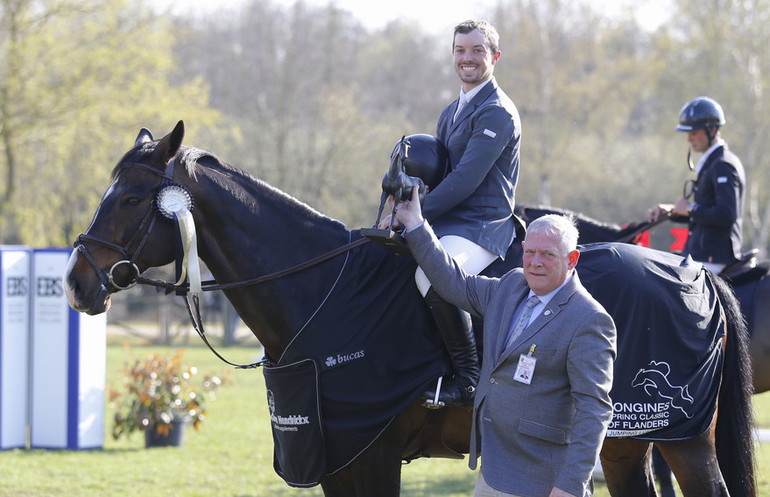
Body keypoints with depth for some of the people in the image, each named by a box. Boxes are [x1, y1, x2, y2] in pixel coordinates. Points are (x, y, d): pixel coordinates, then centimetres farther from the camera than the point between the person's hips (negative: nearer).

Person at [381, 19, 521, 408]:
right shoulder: (452, 112, 19)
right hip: (444, 224, 10)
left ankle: (468, 379, -26)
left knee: (431, 276, -36)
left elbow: (466, 179, -19)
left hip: (481, 227, -10)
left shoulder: (497, 113, -11)